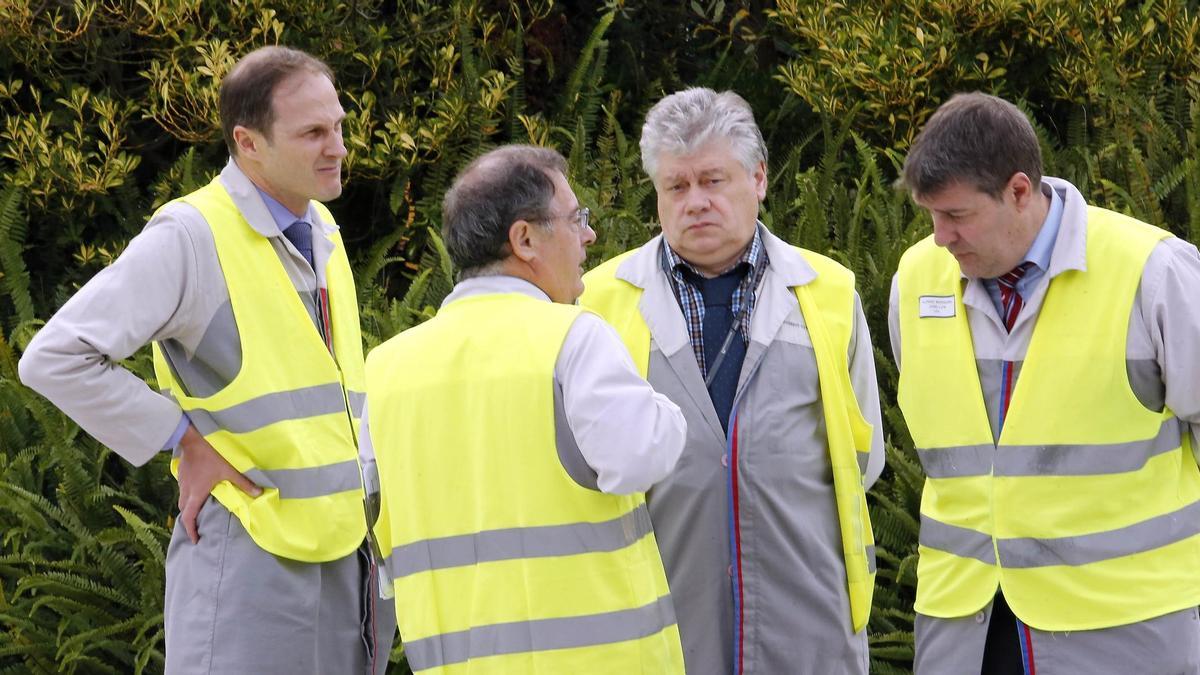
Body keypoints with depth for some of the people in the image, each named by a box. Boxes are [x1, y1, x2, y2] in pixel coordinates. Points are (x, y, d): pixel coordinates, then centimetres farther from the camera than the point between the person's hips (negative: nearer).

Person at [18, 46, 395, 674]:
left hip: (348, 557, 7)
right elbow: (54, 359, -15)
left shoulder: (321, 232, 15)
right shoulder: (190, 236, -10)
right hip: (254, 549, -7)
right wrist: (185, 445, -12)